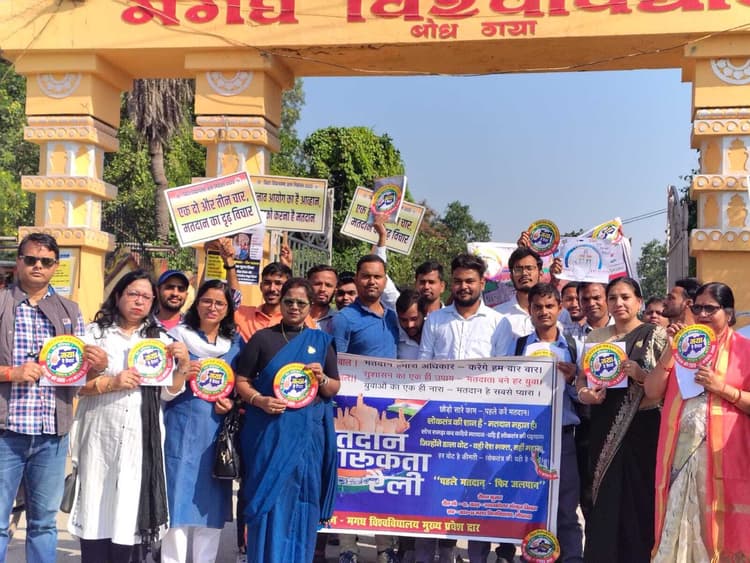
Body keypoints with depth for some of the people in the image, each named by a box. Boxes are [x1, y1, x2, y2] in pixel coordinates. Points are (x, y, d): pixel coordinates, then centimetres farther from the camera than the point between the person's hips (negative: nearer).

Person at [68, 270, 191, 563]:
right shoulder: (95, 332, 4)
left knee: (128, 507, 3)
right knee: (96, 506, 0)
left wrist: (183, 365, -11)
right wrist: (111, 382, -16)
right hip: (100, 435, -1)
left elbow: (168, 392, 6)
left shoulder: (160, 338, 11)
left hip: (140, 437, 2)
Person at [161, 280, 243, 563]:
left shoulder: (236, 343, 10)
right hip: (182, 430, -3)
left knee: (212, 503, 7)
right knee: (179, 499, -3)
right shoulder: (176, 336, 1)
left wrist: (231, 404, -4)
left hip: (219, 431, 3)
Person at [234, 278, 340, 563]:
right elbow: (241, 381, 4)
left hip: (308, 433, 2)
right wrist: (260, 400, -15)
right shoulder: (262, 338, 3)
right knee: (270, 499, -2)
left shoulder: (321, 341, 9)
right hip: (270, 432, -2)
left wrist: (322, 379, -11)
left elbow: (334, 389, 11)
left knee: (302, 500, 4)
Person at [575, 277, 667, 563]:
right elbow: (582, 378, 16)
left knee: (639, 497, -2)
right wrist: (585, 393, -6)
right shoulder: (595, 337, 13)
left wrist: (640, 374, -20)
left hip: (643, 427, -3)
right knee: (603, 498, 5)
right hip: (605, 428, 4)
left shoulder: (656, 335, 1)